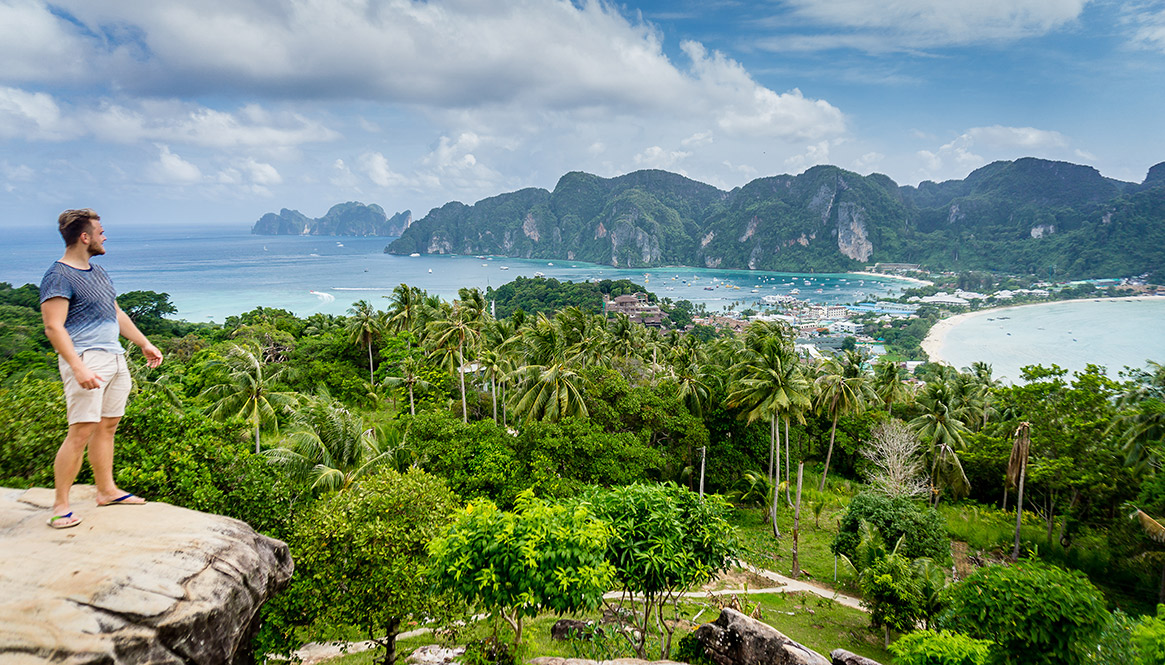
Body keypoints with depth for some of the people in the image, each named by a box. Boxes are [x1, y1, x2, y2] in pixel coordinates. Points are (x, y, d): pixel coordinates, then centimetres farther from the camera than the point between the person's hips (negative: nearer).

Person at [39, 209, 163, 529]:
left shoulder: (97, 272, 19)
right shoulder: (59, 277, -10)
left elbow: (116, 314, 28)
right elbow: (54, 327, -17)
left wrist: (145, 344, 28)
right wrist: (78, 368, -25)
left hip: (114, 357, 9)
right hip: (86, 359, -9)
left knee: (107, 426, 11)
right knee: (81, 430, -11)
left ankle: (106, 490, 20)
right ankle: (60, 505, -3)